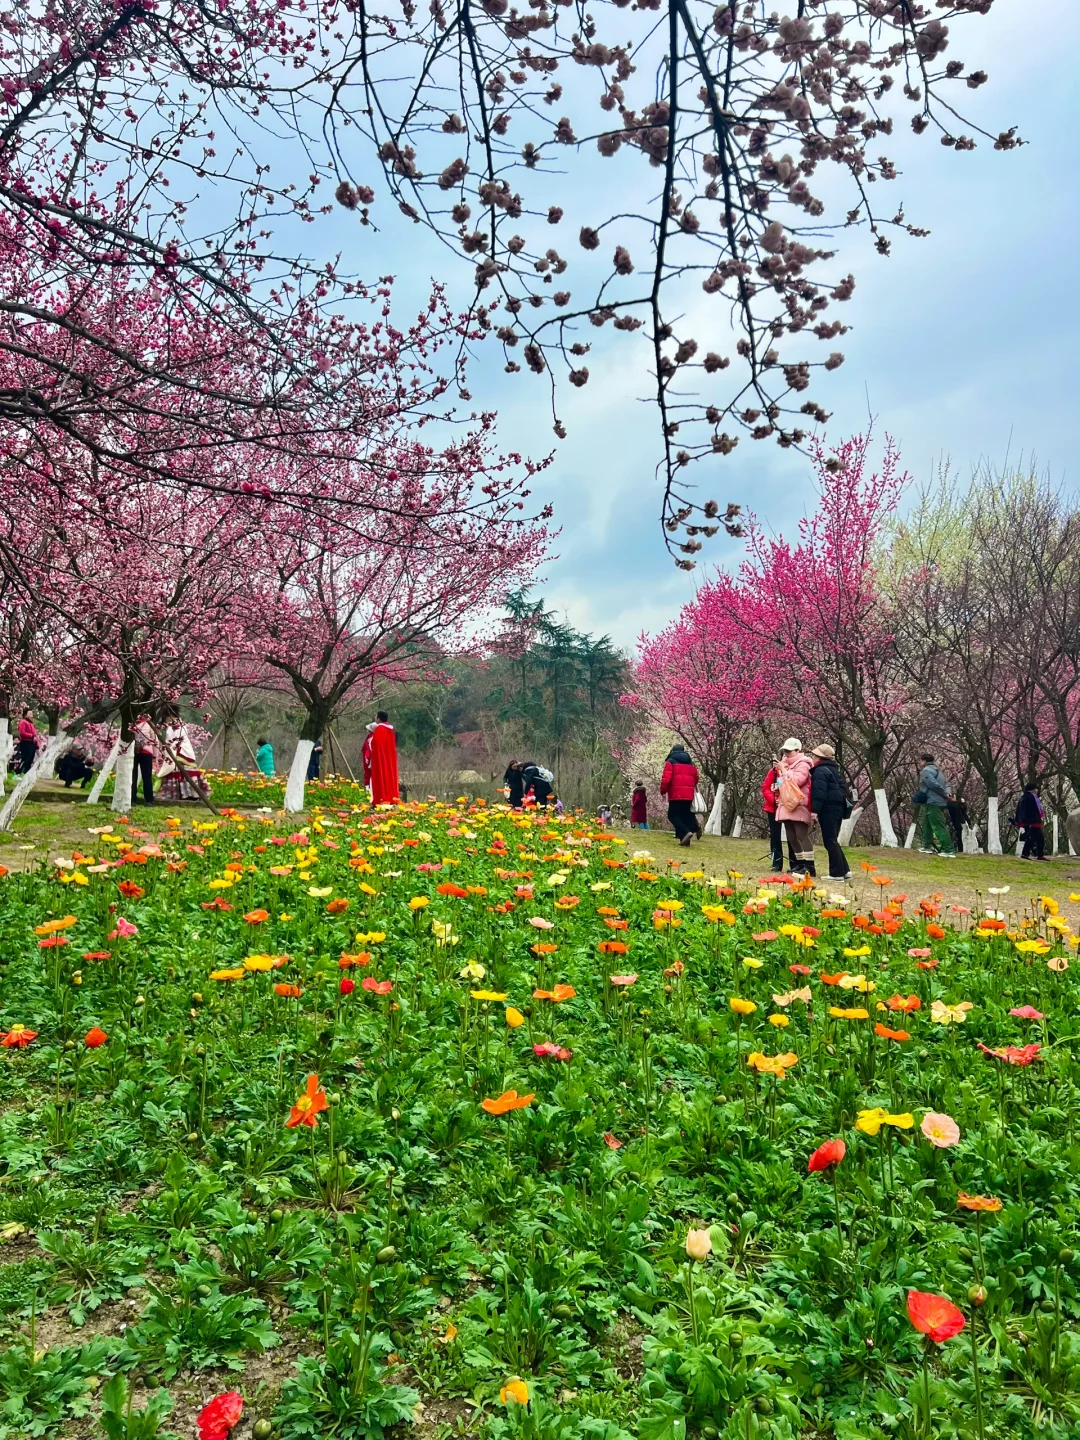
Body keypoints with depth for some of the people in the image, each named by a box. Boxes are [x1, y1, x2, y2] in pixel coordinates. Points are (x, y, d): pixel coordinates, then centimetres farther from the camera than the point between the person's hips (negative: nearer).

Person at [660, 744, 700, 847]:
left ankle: (686, 832, -20)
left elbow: (666, 778, -9)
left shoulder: (670, 761, 1)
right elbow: (696, 778, 19)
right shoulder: (690, 763, 20)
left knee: (673, 815, -1)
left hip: (676, 794, -6)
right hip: (689, 795, 6)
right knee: (686, 814, 15)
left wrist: (663, 791, 2)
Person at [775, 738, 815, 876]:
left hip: (798, 806, -9)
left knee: (802, 835, -15)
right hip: (787, 805, 9)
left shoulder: (802, 764, -5)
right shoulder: (787, 765, 22)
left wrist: (784, 770, -13)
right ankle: (800, 863, 16)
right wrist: (778, 788, 14)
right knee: (791, 837, 9)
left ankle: (809, 866, -18)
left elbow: (797, 780, -22)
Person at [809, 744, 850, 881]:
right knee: (833, 841, 15)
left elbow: (819, 792, -19)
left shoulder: (820, 771, -10)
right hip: (838, 807, 10)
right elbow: (843, 789, 21)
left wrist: (815, 810, -20)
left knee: (830, 841, -6)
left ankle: (837, 873, -5)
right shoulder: (833, 770, 20)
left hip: (828, 809, -10)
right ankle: (844, 870, 14)